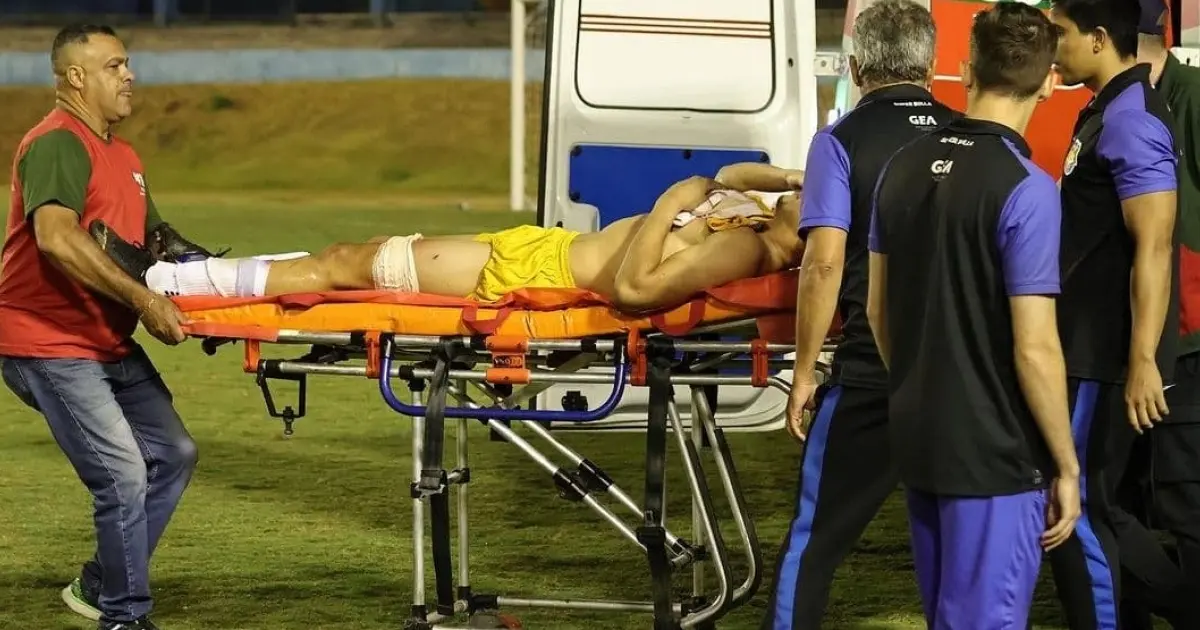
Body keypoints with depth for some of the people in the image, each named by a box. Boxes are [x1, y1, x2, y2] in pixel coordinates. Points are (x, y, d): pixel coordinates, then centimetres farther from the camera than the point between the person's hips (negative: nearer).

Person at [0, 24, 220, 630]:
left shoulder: (122, 155, 15)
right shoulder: (56, 145, -17)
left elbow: (152, 234, 24)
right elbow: (56, 239, -31)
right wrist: (143, 299, -33)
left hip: (111, 345, 10)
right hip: (49, 345, -10)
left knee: (172, 455, 11)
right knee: (123, 476, -13)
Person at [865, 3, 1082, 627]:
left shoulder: (903, 166, 3)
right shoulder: (1025, 187, -18)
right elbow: (1034, 349, -19)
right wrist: (1066, 466, -10)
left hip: (915, 437, 7)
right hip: (994, 453, -7)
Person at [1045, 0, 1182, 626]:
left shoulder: (1131, 120, -18)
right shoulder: (1106, 111, 13)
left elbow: (1153, 248, -23)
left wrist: (1142, 362, -26)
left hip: (1111, 356, -10)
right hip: (1089, 346, 10)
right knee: (1092, 505, 14)